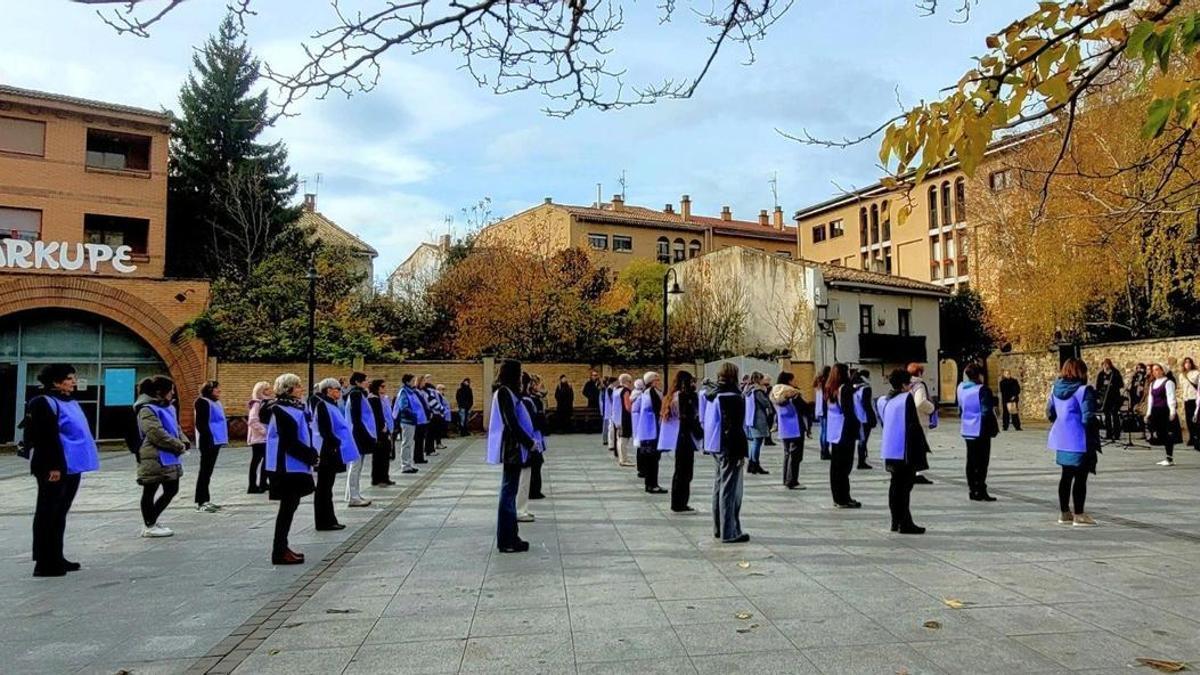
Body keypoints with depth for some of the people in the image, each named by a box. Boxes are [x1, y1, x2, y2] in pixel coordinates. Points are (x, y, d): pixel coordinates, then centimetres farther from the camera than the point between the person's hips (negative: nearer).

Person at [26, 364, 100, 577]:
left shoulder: (71, 403, 14)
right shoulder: (43, 403, -12)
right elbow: (46, 438, -18)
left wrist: (81, 461, 19)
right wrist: (54, 466, -22)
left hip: (72, 467, 9)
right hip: (54, 468, -9)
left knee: (60, 512, 16)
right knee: (47, 513, 0)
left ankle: (56, 558, 25)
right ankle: (44, 563, 7)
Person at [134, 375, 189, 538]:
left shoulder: (167, 407, 13)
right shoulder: (147, 410, -15)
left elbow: (176, 427, 19)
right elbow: (157, 434, -24)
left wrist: (184, 442, 0)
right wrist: (178, 446, -17)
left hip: (170, 458, 9)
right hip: (154, 459, -9)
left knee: (171, 490, 13)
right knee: (150, 492, 5)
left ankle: (151, 522, 27)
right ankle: (149, 527, 17)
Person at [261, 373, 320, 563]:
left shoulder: (293, 407, 12)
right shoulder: (282, 411, -16)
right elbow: (290, 443, -20)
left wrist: (311, 455, 6)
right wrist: (312, 457, -15)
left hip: (294, 466, 9)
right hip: (287, 467, -9)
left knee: (290, 505, 14)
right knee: (288, 506, -3)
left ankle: (281, 547, 24)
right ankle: (279, 552, 5)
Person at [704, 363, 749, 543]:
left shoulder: (712, 394, 12)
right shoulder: (733, 396, -16)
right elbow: (735, 427, -19)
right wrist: (741, 450, -15)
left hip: (715, 447, 9)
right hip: (729, 448, -9)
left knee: (719, 486, 16)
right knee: (730, 489, -4)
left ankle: (718, 528, 23)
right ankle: (729, 533, -2)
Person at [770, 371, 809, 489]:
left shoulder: (775, 394, 8)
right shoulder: (793, 394, -14)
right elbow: (805, 408, -10)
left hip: (783, 430, 7)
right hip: (796, 429, -7)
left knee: (787, 453, 17)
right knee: (795, 455, -2)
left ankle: (786, 480, 20)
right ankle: (792, 482, -3)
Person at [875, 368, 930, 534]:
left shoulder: (883, 401, 8)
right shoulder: (907, 398, -12)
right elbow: (914, 425, -14)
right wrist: (922, 446, -9)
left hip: (890, 450, 7)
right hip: (905, 450, -7)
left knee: (895, 484, 14)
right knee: (905, 486, -2)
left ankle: (896, 522, 19)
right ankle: (905, 523, -1)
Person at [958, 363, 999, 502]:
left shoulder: (961, 389, 7)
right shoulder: (982, 390, -15)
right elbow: (987, 412, -16)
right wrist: (995, 428, -6)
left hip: (967, 431, 7)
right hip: (981, 431, -7)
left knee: (971, 461, 11)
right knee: (982, 462, -1)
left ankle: (972, 490, 15)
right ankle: (980, 491, -1)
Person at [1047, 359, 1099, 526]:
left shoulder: (1055, 388, 7)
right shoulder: (1084, 390, -14)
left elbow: (1050, 413, 11)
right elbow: (1088, 418, -17)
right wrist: (1094, 437, -4)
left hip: (1062, 438, 7)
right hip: (1079, 439, -7)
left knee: (1066, 475, 16)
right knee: (1080, 477, 1)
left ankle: (1064, 513, 22)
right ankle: (1079, 515, 6)